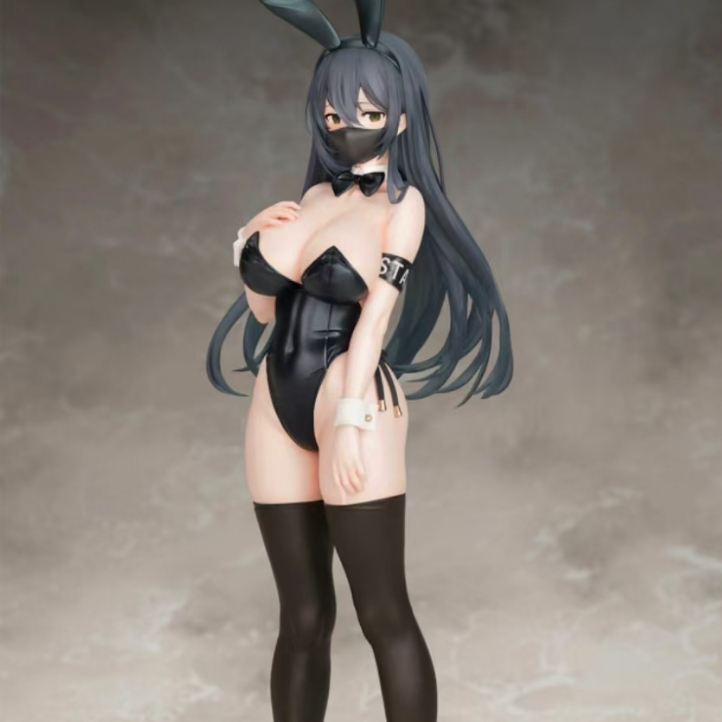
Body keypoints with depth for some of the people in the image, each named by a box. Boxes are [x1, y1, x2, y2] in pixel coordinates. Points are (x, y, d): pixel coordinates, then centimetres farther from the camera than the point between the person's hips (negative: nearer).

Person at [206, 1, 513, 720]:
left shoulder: (404, 201, 0)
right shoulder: (315, 194, 16)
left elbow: (375, 311, -11)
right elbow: (266, 309, 21)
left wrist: (350, 420, -19)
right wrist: (249, 246, 4)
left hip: (352, 399, -6)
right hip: (277, 405, 6)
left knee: (383, 614, -3)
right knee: (302, 617, 9)